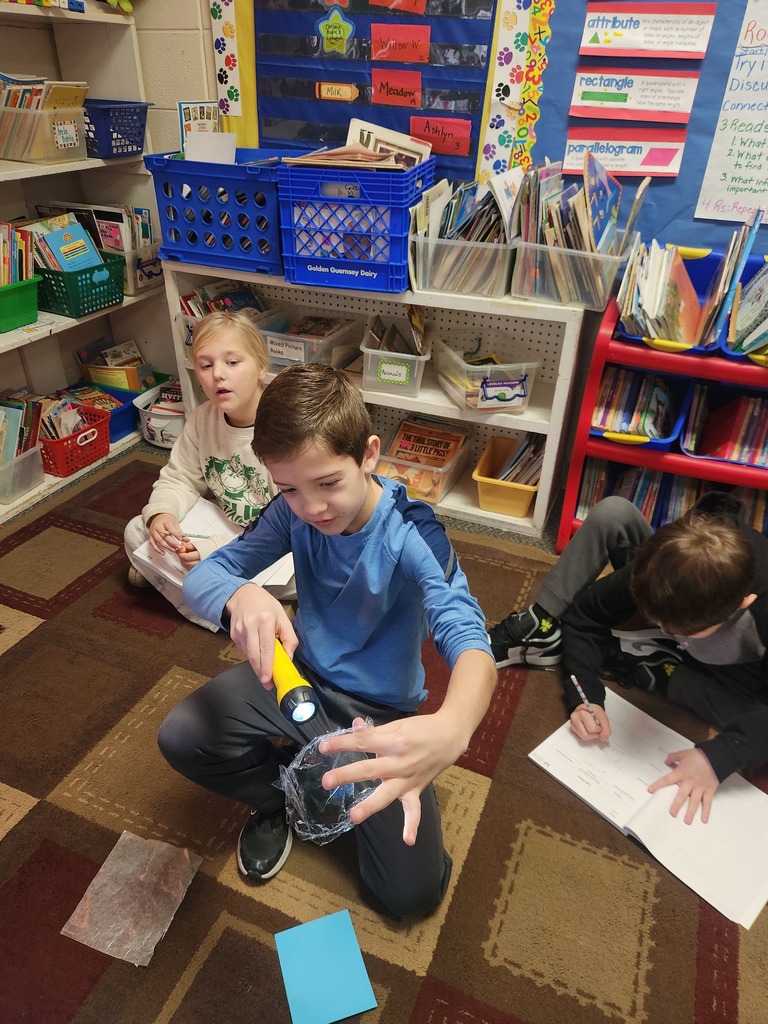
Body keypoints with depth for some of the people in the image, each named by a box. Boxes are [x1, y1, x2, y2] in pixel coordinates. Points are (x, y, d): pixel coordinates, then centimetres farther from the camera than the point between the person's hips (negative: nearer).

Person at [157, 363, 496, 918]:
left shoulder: (413, 536, -29)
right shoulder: (295, 512, -16)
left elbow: (470, 642, -43)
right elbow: (202, 575, -16)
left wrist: (452, 728, -67)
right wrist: (239, 596, -43)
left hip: (382, 714, -3)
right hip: (299, 677, 3)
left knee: (415, 890, -8)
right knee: (181, 738, -16)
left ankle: (326, 794, 19)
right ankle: (283, 796, 12)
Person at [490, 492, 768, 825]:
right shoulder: (659, 568, -35)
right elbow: (586, 614, -23)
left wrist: (719, 756, -47)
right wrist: (584, 695, -35)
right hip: (678, 601, 1)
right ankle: (538, 628, -16)